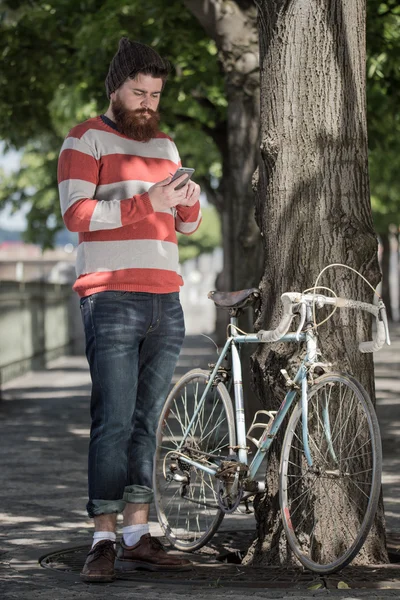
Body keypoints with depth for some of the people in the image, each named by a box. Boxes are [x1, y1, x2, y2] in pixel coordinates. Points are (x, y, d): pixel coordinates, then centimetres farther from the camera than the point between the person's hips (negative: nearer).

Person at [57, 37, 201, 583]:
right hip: (111, 300, -6)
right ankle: (103, 542, -10)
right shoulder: (85, 140, 2)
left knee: (147, 421, 5)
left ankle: (137, 536, 7)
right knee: (113, 421, -11)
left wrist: (189, 203, -1)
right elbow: (76, 213, -11)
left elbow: (184, 227, 23)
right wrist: (146, 202, -18)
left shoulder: (164, 145, 21)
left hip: (165, 301, 6)